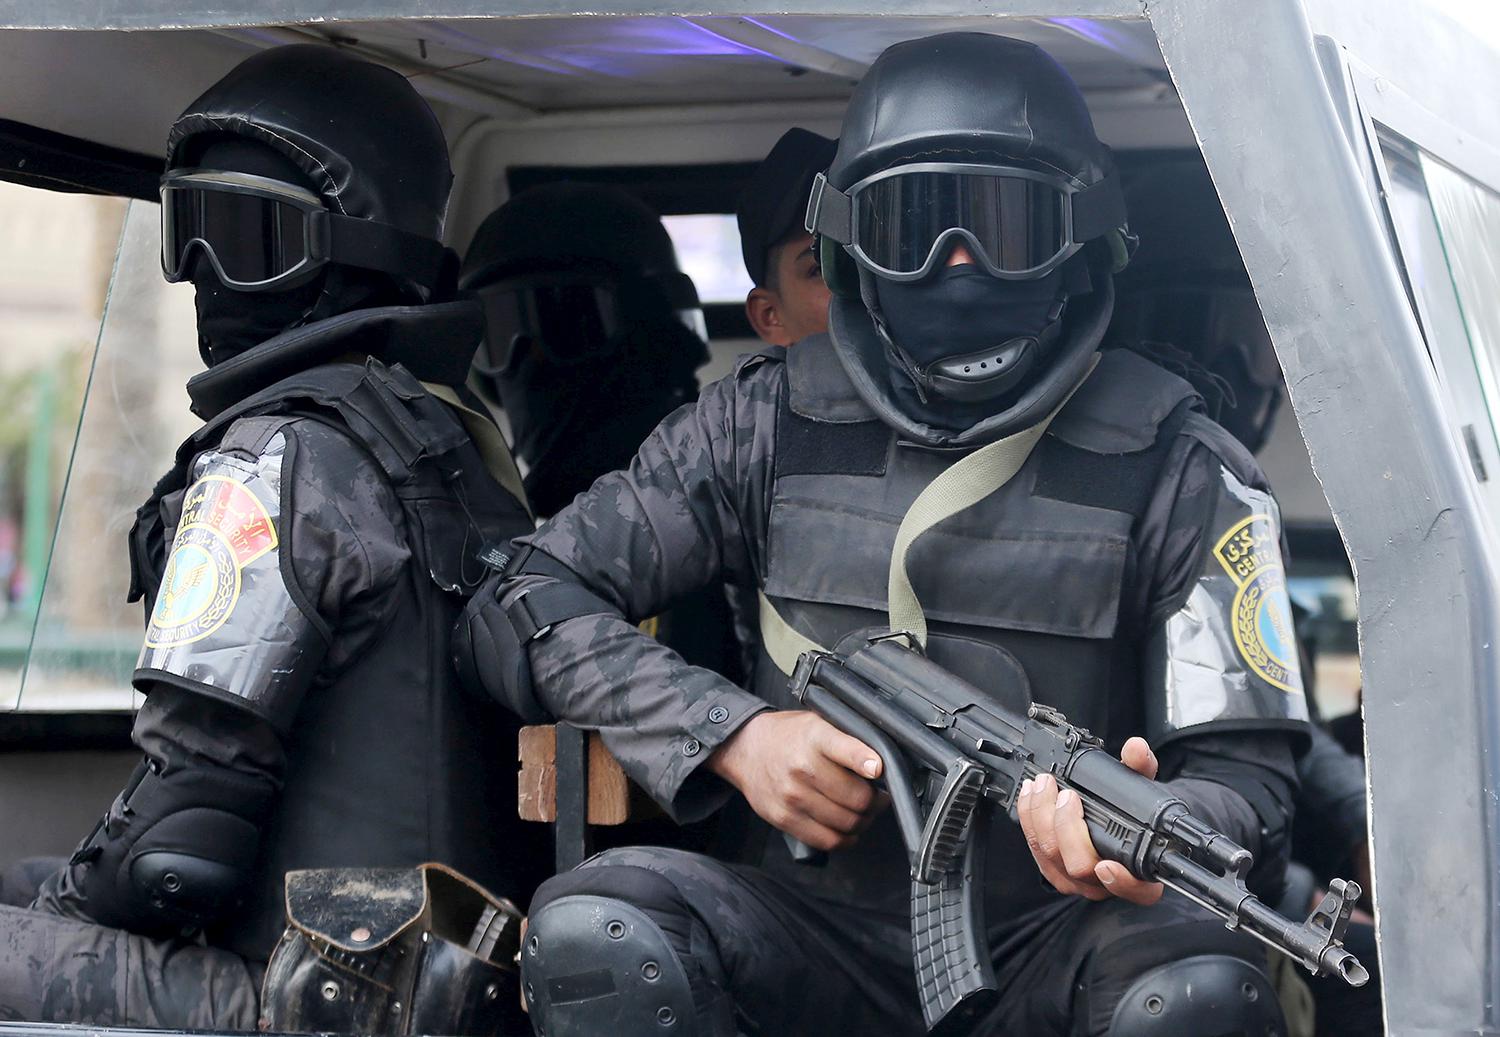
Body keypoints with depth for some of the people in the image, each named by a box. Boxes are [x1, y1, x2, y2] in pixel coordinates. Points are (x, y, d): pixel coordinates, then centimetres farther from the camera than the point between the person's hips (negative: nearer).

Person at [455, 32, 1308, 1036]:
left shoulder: (1183, 475, -1)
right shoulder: (767, 425, 4)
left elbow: (1247, 773, -3)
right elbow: (521, 607, 5)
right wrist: (731, 734, -12)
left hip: (1054, 952, -1)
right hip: (814, 940, 2)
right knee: (593, 933, -28)